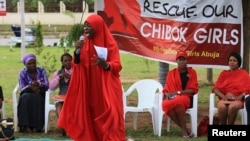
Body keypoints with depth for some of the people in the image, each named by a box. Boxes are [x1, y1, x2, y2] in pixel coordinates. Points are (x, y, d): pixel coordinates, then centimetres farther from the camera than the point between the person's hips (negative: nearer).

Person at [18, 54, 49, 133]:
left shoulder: (42, 71, 1)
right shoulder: (22, 73, 0)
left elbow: (47, 85, -9)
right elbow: (22, 88, -10)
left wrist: (38, 84, -30)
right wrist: (30, 87, -31)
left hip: (40, 95, 0)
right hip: (27, 94, 0)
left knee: (36, 98, -34)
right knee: (26, 98, -34)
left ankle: (37, 125, -34)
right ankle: (26, 125, -37)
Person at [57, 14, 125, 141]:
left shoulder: (110, 44, -4)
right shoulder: (84, 44, 7)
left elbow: (117, 66, -8)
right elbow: (76, 65, 2)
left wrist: (105, 64, -27)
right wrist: (77, 51, -15)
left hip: (107, 87, -3)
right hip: (89, 87, 3)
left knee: (109, 115, -11)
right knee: (91, 115, 2)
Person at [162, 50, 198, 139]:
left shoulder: (192, 72, 6)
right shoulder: (171, 73, 13)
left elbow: (193, 89, -1)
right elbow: (166, 89, 13)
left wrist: (178, 92, -12)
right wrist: (167, 94, -12)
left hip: (186, 98, -3)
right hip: (172, 98, 3)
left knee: (178, 101, -41)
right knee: (165, 104, -35)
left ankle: (184, 129, -28)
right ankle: (185, 129, -26)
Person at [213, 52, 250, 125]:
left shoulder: (243, 74, 11)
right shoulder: (224, 73, 17)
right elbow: (216, 88, 8)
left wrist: (239, 97, -16)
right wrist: (224, 97, -12)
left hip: (238, 99, -2)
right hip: (224, 99, 2)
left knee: (232, 106, -38)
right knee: (222, 107, -35)